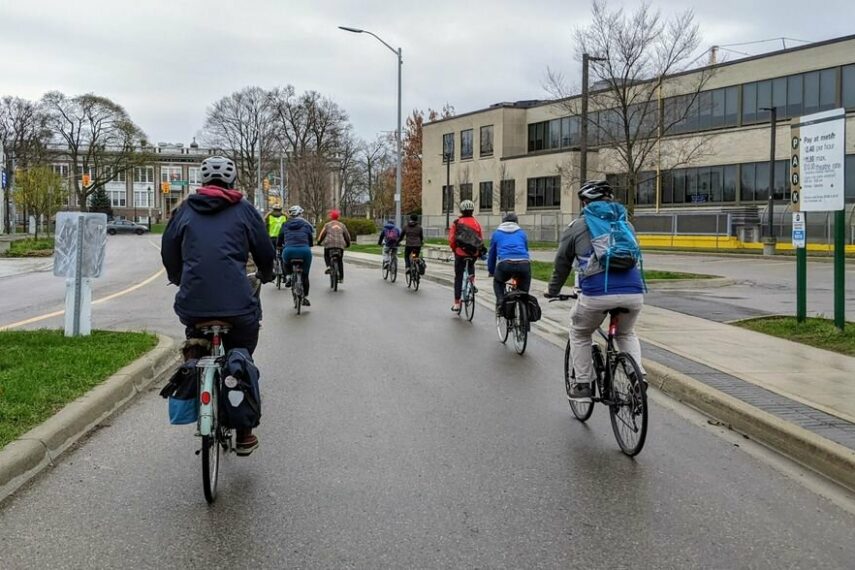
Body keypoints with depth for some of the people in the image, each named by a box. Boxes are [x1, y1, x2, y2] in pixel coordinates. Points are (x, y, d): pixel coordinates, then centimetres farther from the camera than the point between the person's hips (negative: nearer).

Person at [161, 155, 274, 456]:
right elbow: (265, 251, 10)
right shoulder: (244, 210, 7)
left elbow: (168, 250, 18)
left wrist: (178, 279, 37)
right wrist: (266, 275, 32)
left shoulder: (185, 209, 12)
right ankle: (244, 434, 17)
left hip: (192, 302, 2)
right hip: (238, 303, -2)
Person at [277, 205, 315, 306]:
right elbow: (311, 242, 18)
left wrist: (284, 245, 43)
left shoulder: (285, 225, 18)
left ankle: (288, 277, 16)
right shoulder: (306, 225, 16)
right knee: (305, 275, 21)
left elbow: (279, 243, 20)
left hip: (289, 251, 0)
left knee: (285, 261, 38)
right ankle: (305, 298, 22)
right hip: (304, 251, 0)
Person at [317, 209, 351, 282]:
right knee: (340, 261, 13)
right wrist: (348, 244, 33)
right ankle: (341, 278, 10)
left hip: (329, 244, -2)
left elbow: (322, 234, 6)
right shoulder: (342, 225, 15)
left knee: (326, 256, 24)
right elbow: (347, 235, 19)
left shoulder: (327, 225, 8)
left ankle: (328, 266, -5)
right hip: (340, 245, 2)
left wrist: (319, 242, 21)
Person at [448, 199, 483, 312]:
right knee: (471, 265, 36)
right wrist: (480, 251, 19)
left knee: (458, 277, 7)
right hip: (474, 254, 2)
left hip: (461, 253, -2)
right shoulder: (476, 223, 4)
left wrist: (454, 249, 13)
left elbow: (451, 240, -5)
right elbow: (481, 239, 4)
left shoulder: (457, 223, -3)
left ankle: (457, 303, 5)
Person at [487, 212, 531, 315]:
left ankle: (500, 303, 8)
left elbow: (492, 254, 30)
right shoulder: (522, 233, 29)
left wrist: (491, 271, 41)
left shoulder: (496, 233, 25)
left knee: (498, 282, 29)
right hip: (524, 263, 1)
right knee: (523, 289, 25)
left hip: (505, 264, -1)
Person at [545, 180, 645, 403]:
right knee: (626, 334, 32)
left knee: (579, 334, 24)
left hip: (597, 293, -3)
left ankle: (583, 385, 21)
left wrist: (553, 291, 36)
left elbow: (562, 263, 21)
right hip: (634, 292, 3)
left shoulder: (577, 227, 14)